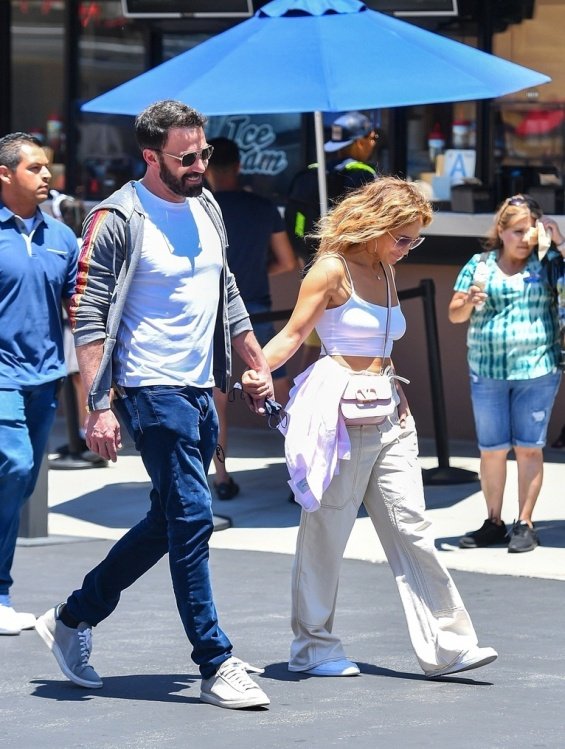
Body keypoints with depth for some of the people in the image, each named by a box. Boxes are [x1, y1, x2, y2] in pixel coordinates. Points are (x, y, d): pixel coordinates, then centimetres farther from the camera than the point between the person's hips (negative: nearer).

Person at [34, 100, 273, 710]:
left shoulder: (205, 208, 12)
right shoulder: (118, 220, -12)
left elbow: (227, 298, 24)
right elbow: (88, 316, -14)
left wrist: (258, 366, 21)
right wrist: (99, 406, -21)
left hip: (201, 390, 8)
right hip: (153, 391, -8)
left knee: (168, 522, 13)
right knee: (192, 520, -10)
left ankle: (72, 619, 27)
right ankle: (216, 665, -7)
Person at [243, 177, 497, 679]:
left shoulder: (385, 272, 15)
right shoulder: (333, 269, -7)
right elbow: (293, 334, -12)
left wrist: (397, 392, 10)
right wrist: (256, 369, -28)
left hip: (387, 413, 7)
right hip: (340, 412, -7)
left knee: (411, 527, 1)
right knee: (326, 533, 2)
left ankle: (445, 645, 0)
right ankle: (314, 647, 13)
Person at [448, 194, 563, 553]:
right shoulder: (479, 265, 7)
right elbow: (454, 315, 7)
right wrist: (469, 301, -15)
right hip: (487, 372, 1)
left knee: (529, 447, 0)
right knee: (492, 449, 5)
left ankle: (525, 524, 5)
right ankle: (494, 523, 14)